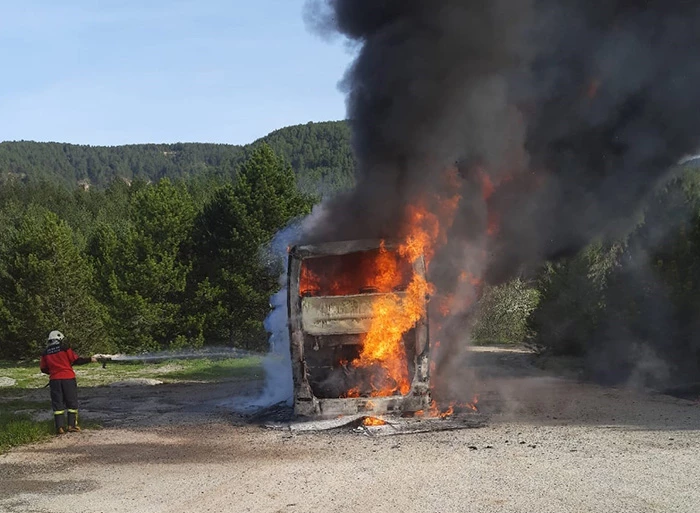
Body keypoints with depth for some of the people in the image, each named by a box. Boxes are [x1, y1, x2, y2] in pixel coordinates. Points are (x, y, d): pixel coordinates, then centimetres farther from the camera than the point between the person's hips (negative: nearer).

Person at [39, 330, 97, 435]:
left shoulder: (45, 352, 8)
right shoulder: (64, 348, -3)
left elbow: (43, 369, 11)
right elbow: (76, 360, -5)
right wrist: (90, 359, 4)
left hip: (54, 379, 3)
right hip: (68, 378, -3)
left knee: (58, 403, 7)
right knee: (72, 402, 7)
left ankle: (60, 427, 0)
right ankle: (72, 425, 2)